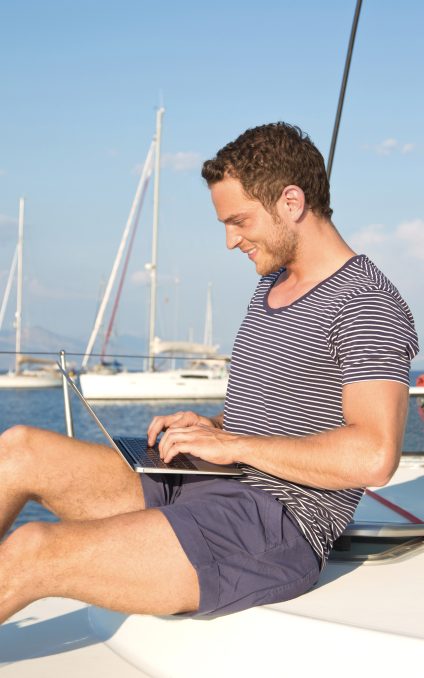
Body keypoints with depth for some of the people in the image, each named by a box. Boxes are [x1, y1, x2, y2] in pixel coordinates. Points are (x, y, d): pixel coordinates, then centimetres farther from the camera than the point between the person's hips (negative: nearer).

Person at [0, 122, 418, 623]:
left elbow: (374, 457, -24)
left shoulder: (368, 305, -11)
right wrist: (211, 426, 9)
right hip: (200, 488, 10)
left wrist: (233, 444, -17)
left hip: (279, 529, -9)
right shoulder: (270, 284, 19)